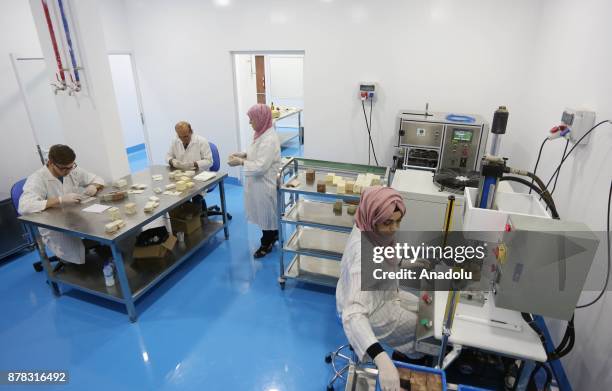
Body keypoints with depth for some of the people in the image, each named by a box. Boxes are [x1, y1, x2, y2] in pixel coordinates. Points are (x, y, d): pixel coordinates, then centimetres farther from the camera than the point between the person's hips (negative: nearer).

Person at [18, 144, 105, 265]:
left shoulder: (73, 171, 1)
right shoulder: (37, 179, -16)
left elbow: (98, 179, 13)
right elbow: (24, 207, -30)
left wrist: (93, 187, -11)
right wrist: (60, 200, -34)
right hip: (53, 229, -5)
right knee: (80, 254, -29)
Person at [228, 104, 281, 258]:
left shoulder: (269, 139, -27)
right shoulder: (262, 134, 4)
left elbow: (260, 167, -29)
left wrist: (240, 162, -21)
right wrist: (243, 154, 1)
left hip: (265, 184, -9)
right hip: (260, 183, 9)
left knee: (266, 213, 9)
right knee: (265, 213, 22)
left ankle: (267, 243, 27)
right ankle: (273, 235, 42)